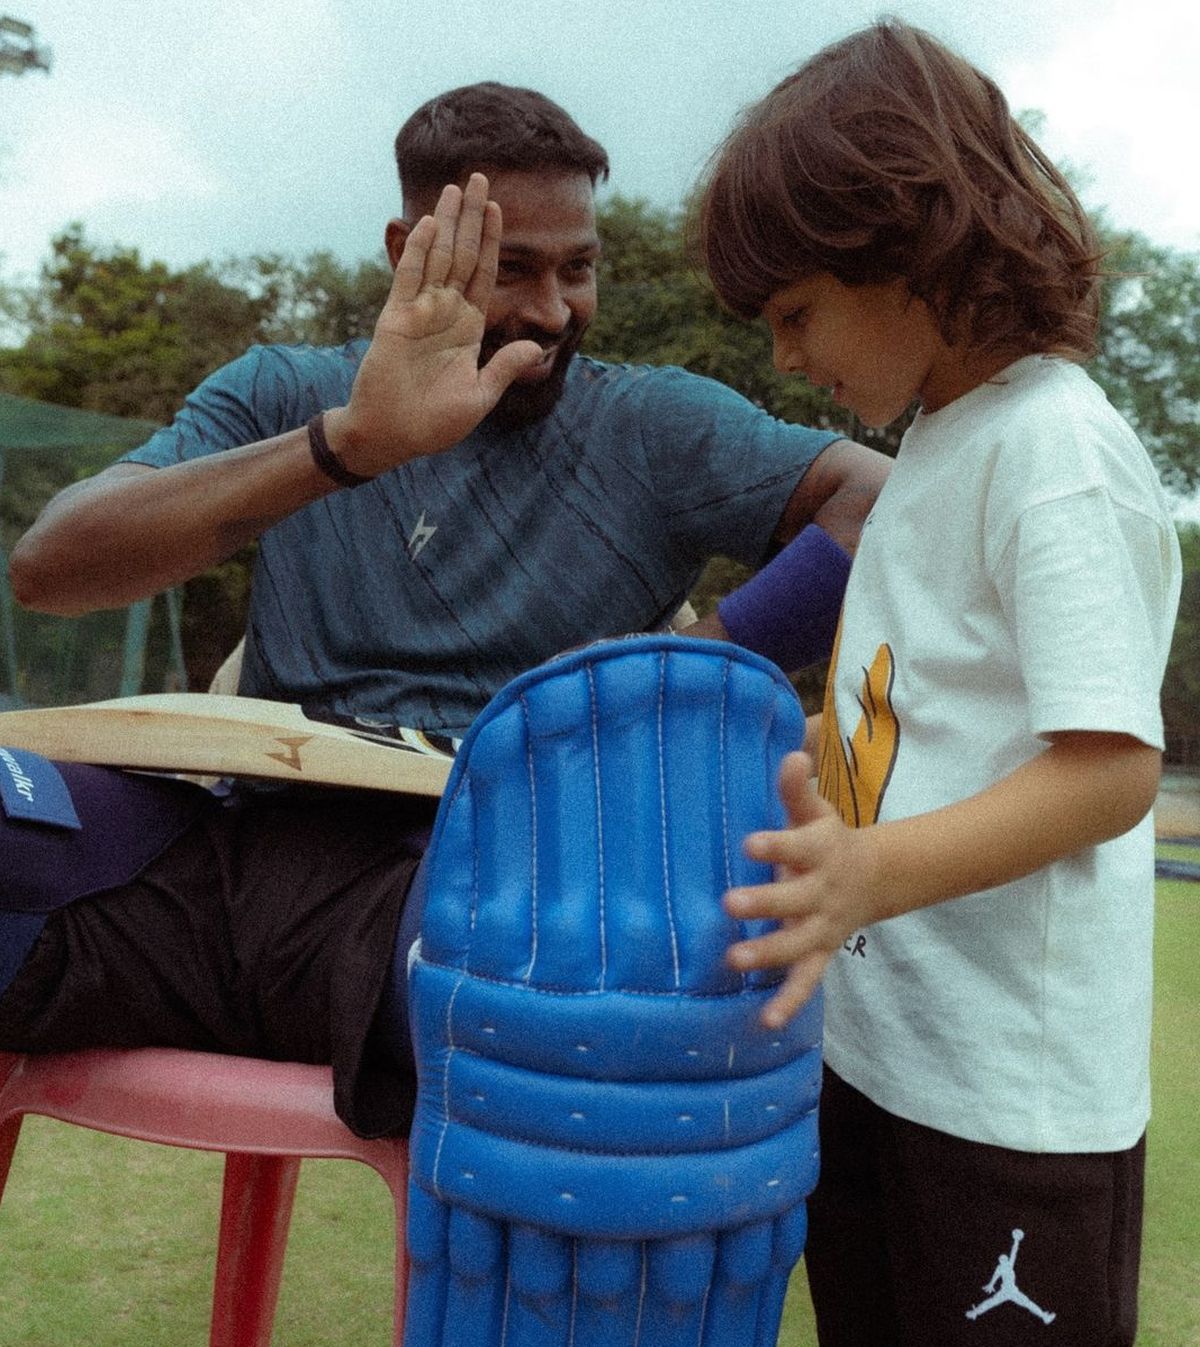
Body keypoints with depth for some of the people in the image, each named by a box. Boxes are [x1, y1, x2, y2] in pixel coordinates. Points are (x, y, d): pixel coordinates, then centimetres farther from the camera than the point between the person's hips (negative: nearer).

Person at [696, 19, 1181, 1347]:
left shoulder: (1056, 452, -17)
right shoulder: (937, 440, 12)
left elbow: (1111, 767, -25)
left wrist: (877, 873, -38)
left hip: (1014, 1089, -9)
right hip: (871, 1041, 9)